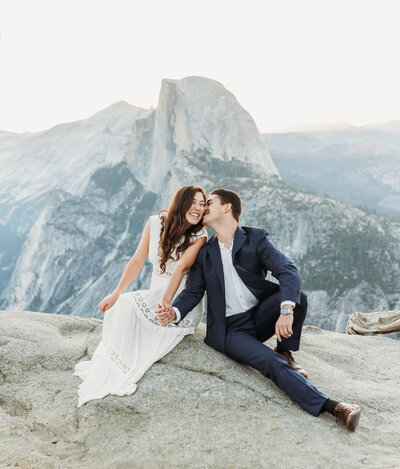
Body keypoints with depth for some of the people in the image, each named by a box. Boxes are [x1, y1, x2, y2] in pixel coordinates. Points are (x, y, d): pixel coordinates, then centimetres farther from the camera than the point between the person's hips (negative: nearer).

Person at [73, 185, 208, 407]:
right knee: (119, 306, -24)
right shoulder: (155, 223, 0)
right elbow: (137, 260, 2)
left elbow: (181, 267, -22)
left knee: (129, 305, -27)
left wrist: (166, 300, -35)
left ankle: (119, 374, -20)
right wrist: (116, 294, -3)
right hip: (156, 295, 4)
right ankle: (107, 367, -17)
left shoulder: (199, 235, -8)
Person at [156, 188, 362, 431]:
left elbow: (289, 270, -16)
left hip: (260, 316, 1)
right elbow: (193, 291, 5)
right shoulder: (205, 251, 7)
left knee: (297, 295, -27)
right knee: (272, 363, -26)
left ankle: (286, 352, -4)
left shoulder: (256, 238, -2)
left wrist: (286, 310, -35)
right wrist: (175, 312, -19)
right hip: (230, 329, 0)